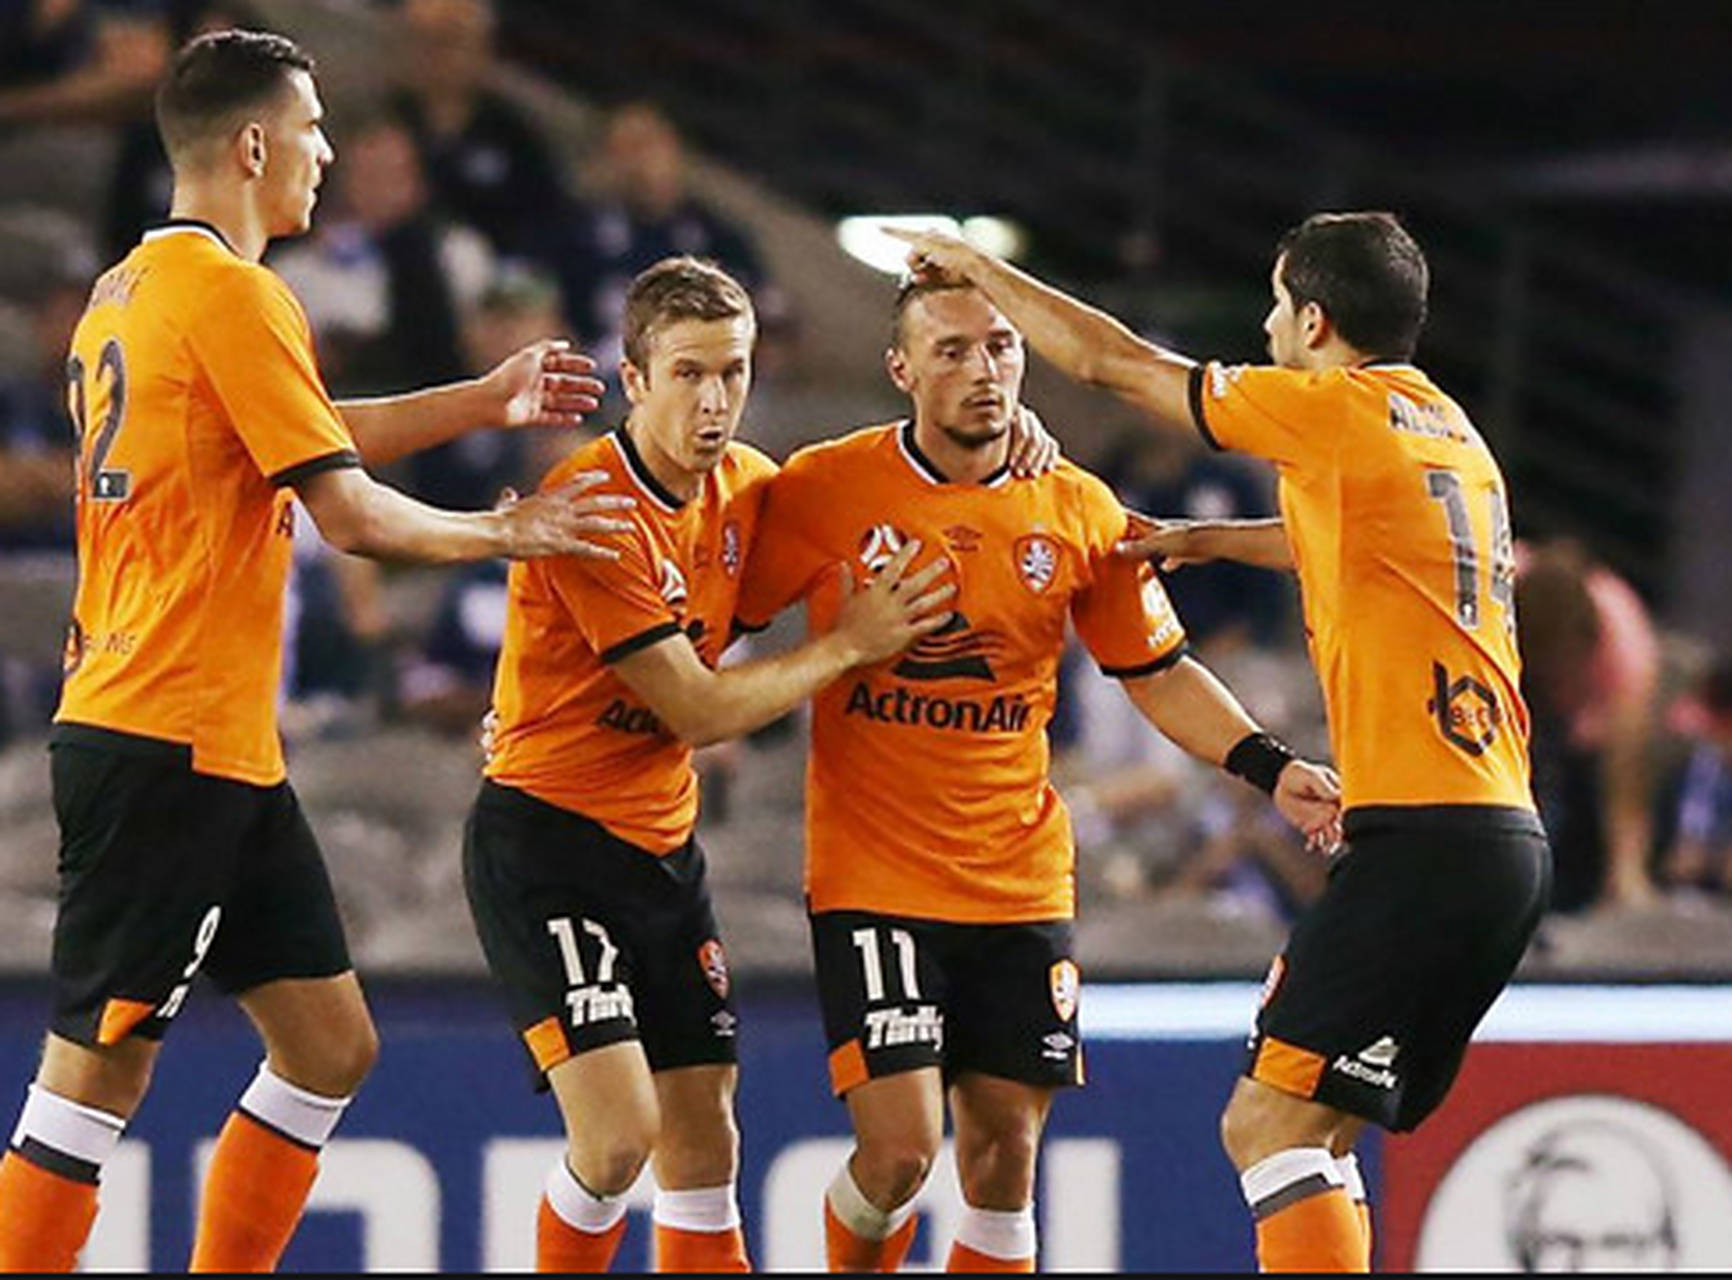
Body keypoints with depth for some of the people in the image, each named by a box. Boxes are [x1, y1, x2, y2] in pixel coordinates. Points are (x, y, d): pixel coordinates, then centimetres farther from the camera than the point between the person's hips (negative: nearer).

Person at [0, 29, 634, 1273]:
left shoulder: (130, 287, 16)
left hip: (225, 750, 10)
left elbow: (303, 438, 28)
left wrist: (487, 399, 29)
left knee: (330, 1043, 11)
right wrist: (507, 531, 1)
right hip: (168, 743, -10)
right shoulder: (229, 290, -13)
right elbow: (350, 513, -14)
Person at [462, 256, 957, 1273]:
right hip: (544, 837, -7)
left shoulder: (747, 486, 3)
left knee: (704, 1151, 6)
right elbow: (699, 710, -18)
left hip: (664, 844, 8)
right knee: (621, 1132, -20)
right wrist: (848, 646, -9)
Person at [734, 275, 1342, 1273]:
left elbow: (1158, 673, 12)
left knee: (1003, 1156, 3)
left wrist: (1268, 768, 0)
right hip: (873, 879, -3)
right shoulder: (826, 491, -6)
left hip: (1021, 884, 3)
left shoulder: (1078, 512, 2)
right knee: (899, 1151, -13)